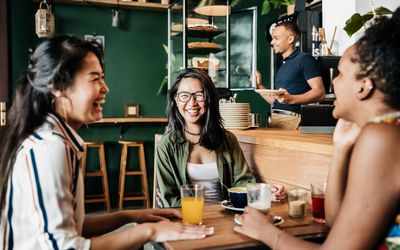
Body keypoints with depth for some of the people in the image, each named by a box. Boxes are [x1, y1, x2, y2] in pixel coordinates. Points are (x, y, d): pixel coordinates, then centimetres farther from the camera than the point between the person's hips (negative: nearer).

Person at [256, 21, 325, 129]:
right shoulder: (282, 65, 22)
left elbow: (320, 93, -13)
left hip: (292, 120, -7)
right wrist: (259, 87, 13)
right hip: (275, 119, 7)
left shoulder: (304, 59, -2)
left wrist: (291, 99, -25)